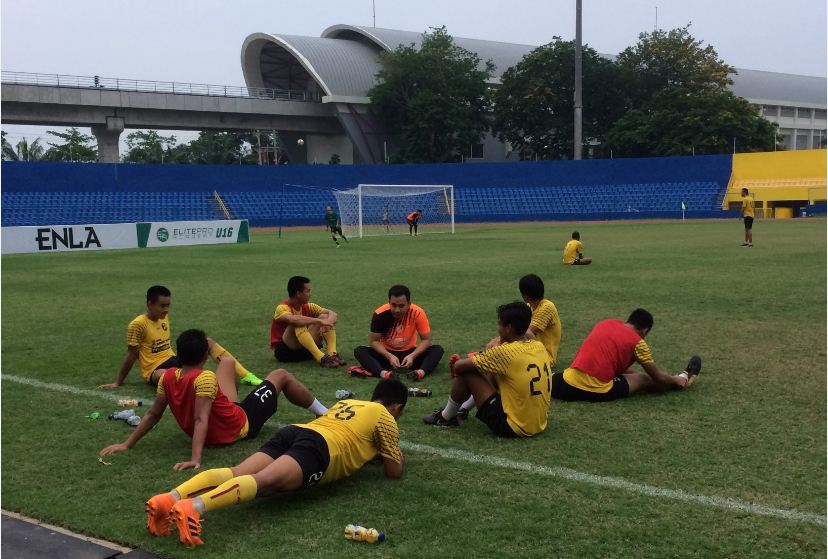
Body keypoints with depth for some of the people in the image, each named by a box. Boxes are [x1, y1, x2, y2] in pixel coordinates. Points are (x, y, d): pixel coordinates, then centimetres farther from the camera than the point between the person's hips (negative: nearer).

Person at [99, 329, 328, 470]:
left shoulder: (168, 377, -15)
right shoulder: (205, 378, -35)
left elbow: (153, 414, -11)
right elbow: (200, 420, -41)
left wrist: (127, 445, -7)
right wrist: (195, 458, -50)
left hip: (211, 433, 7)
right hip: (240, 426, -7)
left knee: (227, 361, 22)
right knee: (281, 375, 12)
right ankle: (323, 413, 32)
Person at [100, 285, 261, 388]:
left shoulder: (164, 318, 9)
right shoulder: (138, 324, -14)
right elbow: (132, 356, -8)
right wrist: (118, 383, -4)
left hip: (173, 360, 7)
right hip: (155, 370, -7)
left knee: (208, 342, -5)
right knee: (162, 375, -43)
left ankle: (245, 375, -12)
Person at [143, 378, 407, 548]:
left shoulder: (346, 402, 41)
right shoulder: (385, 418, 21)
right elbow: (394, 472, 23)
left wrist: (373, 450, 63)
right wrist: (394, 453, 43)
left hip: (293, 431, 7)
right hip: (320, 447, -7)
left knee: (235, 474, -17)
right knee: (264, 482, -30)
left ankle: (169, 499, -42)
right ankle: (192, 507, -55)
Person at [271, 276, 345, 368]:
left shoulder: (307, 307, 6)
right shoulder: (282, 308, -16)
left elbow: (332, 314, -1)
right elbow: (293, 319, -39)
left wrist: (328, 322, -24)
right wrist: (319, 321, -37)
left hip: (305, 350, 6)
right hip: (284, 351, -6)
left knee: (324, 316, -9)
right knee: (299, 324, -33)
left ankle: (332, 354, -27)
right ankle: (321, 358, -44)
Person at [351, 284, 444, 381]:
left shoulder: (417, 313, -19)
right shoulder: (380, 314, -20)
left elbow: (426, 339, -12)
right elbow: (375, 341, -12)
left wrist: (412, 356, -29)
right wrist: (389, 356, -29)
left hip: (409, 353, 0)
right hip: (387, 353, 0)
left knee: (437, 350, -23)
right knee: (359, 351, -27)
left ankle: (421, 372, -49)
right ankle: (383, 373, -51)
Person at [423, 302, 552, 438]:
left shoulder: (506, 352, -18)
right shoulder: (540, 346, 2)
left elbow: (458, 366, -10)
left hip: (510, 427, -8)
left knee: (466, 372, 0)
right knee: (492, 373, 24)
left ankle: (446, 418, 20)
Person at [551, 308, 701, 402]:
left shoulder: (606, 323, 15)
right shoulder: (637, 342, 0)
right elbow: (657, 377, 12)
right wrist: (676, 380, 31)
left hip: (568, 385, 2)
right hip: (597, 392, -2)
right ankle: (683, 379, 36)